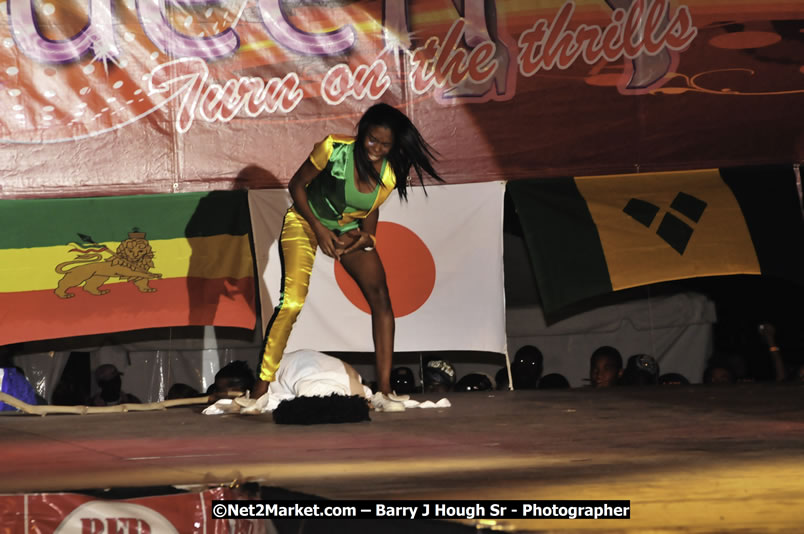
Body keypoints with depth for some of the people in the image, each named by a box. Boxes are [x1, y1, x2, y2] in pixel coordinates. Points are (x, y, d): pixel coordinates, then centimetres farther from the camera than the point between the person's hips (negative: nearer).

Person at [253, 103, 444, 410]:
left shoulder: (389, 175, -12)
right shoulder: (334, 149, -24)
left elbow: (372, 209, 5)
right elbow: (297, 185, -12)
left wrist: (366, 236, -16)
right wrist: (318, 229, -18)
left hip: (350, 230, 4)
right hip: (305, 222, -4)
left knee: (380, 298, -12)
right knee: (292, 302, -20)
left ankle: (385, 387, -9)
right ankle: (263, 384, -14)